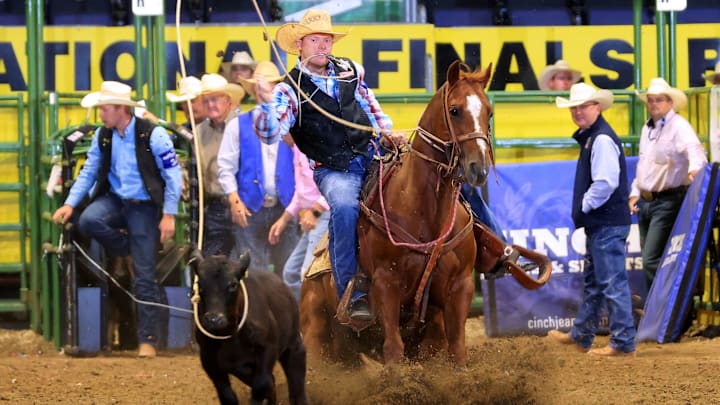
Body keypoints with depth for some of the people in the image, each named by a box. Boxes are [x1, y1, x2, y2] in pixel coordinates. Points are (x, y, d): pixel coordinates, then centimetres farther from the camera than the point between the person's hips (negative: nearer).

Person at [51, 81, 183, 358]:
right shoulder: (103, 136, 1)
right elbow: (89, 173, 9)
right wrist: (70, 204, -2)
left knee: (144, 277, -4)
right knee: (87, 221, -30)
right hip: (114, 200, 4)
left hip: (144, 207, -4)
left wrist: (169, 215, -14)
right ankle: (126, 248, 2)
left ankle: (148, 340, 4)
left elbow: (173, 175, -11)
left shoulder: (153, 135, -14)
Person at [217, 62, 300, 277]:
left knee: (287, 271, 3)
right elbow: (226, 166, 2)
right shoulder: (238, 126, 7)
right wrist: (234, 200, -9)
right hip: (249, 210, -1)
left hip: (284, 210, 1)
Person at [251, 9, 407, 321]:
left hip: (371, 155, 5)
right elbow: (270, 133, -16)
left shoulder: (350, 71, 11)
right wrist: (266, 104, -35)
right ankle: (353, 294, -30)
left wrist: (387, 133, 10)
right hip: (333, 170, -5)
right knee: (344, 207, -34)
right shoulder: (290, 90, -3)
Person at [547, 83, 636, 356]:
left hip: (608, 225, -11)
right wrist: (582, 212, 14)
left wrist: (583, 209, -14)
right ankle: (581, 336, 31)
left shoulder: (602, 139, -17)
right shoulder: (589, 137, 16)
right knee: (592, 280, 20)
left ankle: (623, 342, -3)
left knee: (612, 282, -7)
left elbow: (606, 183, -25)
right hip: (598, 223, 11)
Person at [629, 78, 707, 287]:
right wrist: (635, 193, 16)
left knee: (652, 261, -15)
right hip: (645, 202, 9)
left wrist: (695, 167, -50)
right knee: (649, 260, 10)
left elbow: (693, 148, -29)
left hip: (667, 201, -9)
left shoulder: (679, 126, -11)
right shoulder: (647, 129, 17)